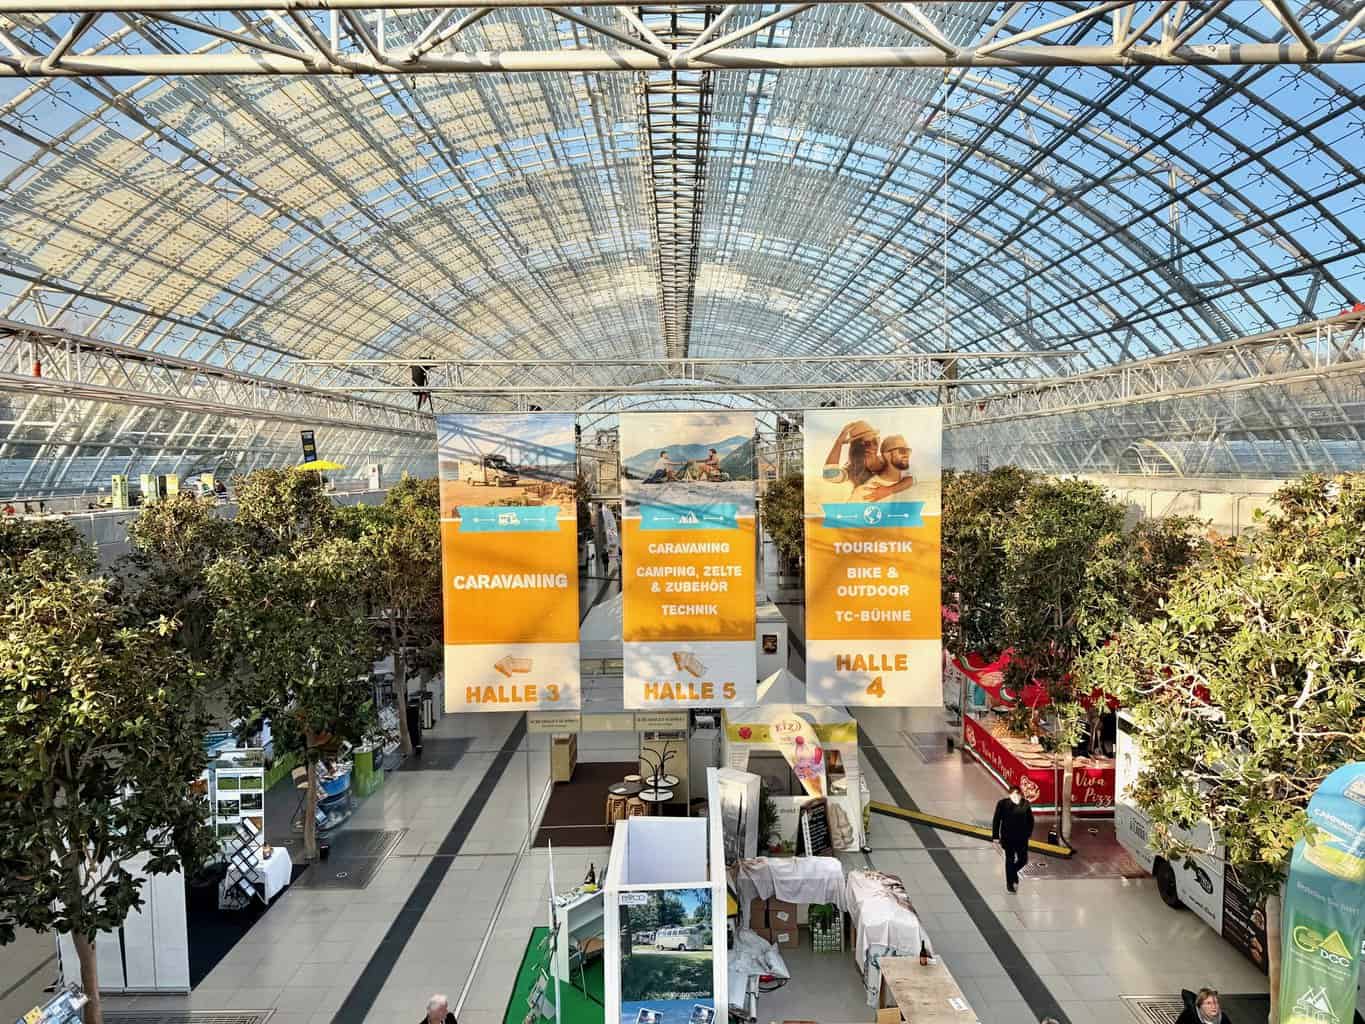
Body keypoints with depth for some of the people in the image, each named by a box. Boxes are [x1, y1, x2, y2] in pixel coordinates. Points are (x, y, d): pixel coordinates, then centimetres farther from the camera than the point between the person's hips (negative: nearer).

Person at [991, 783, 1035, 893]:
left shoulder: (1025, 804, -4)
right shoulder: (1003, 803, -12)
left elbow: (1030, 819, 8)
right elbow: (996, 821, -7)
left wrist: (1029, 833, 4)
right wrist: (995, 837, -7)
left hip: (1022, 837, 3)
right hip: (1008, 838, -3)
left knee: (1023, 859, 7)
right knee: (1010, 860, 6)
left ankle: (1012, 872, 38)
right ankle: (1010, 884, 20)